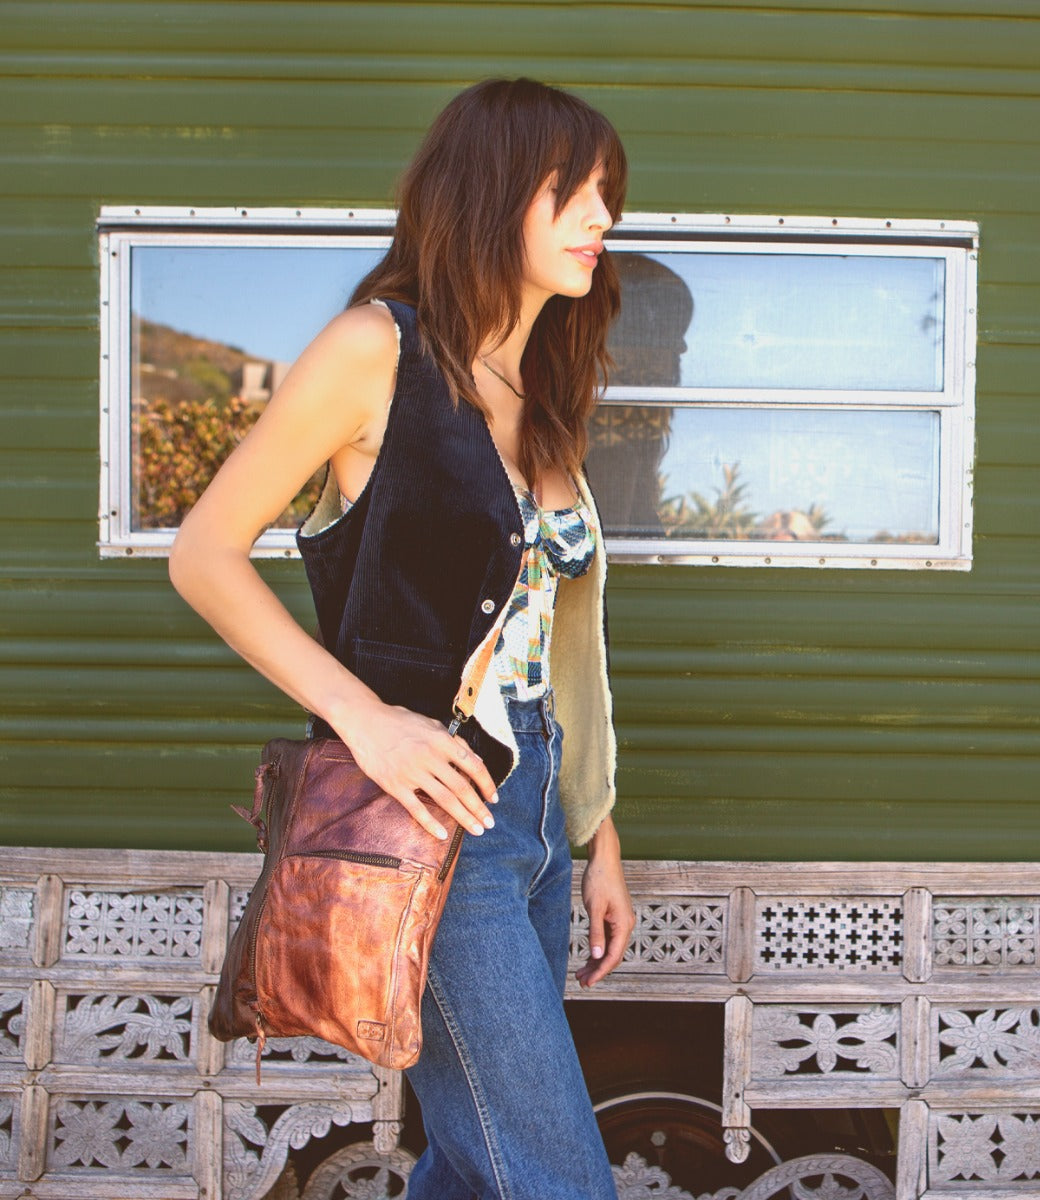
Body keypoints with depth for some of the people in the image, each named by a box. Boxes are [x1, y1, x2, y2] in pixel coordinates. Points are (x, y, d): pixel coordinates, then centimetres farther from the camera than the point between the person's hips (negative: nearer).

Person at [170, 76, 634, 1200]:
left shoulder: (543, 399, 15)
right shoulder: (379, 349, -7)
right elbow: (204, 555, -8)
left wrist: (601, 843, 17)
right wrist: (362, 714, -19)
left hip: (533, 808, 7)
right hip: (428, 816, -7)